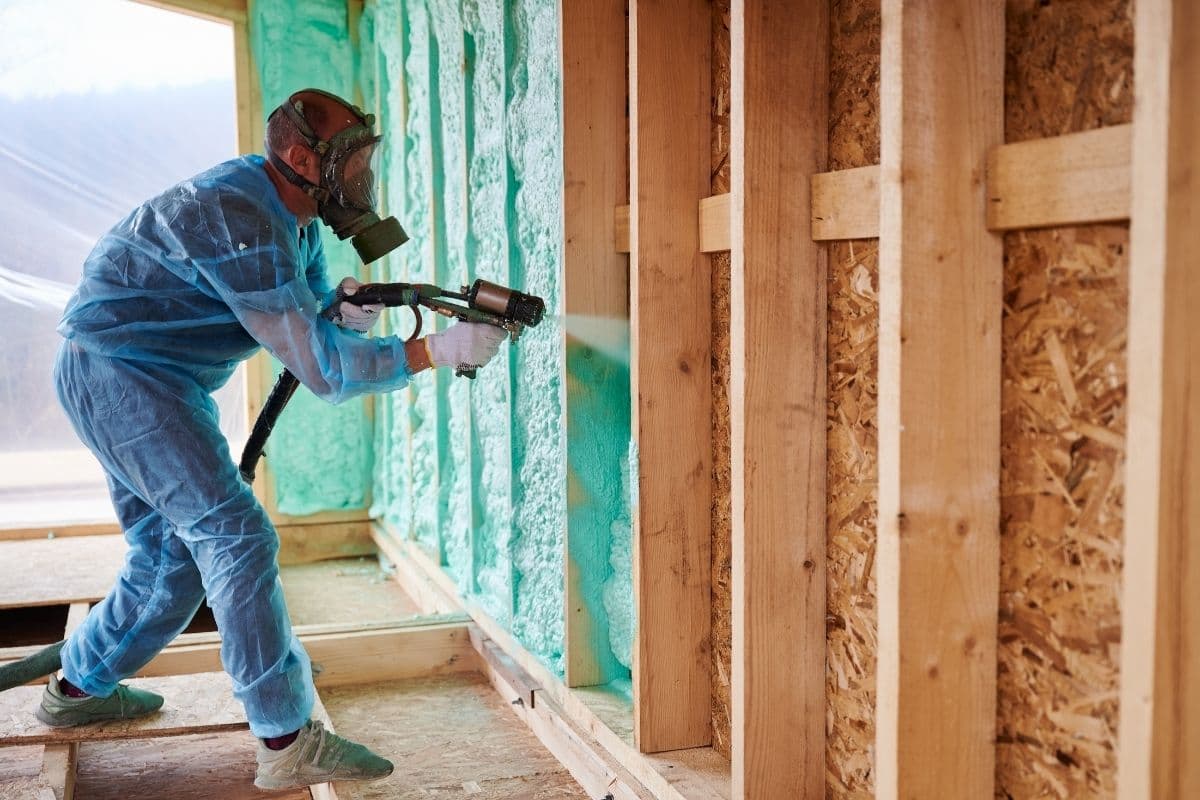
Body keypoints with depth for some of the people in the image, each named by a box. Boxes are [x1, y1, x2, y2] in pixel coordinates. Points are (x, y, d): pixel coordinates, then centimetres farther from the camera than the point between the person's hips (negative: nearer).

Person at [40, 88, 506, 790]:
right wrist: (435, 351, -28)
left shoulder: (294, 219, 5)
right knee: (238, 537, -15)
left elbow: (310, 318, 8)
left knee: (173, 556, 15)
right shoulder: (238, 220, -26)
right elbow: (319, 366, -28)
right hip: (120, 370, -10)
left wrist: (346, 312, -16)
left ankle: (78, 688, 34)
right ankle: (289, 743, -13)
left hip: (155, 383, 10)